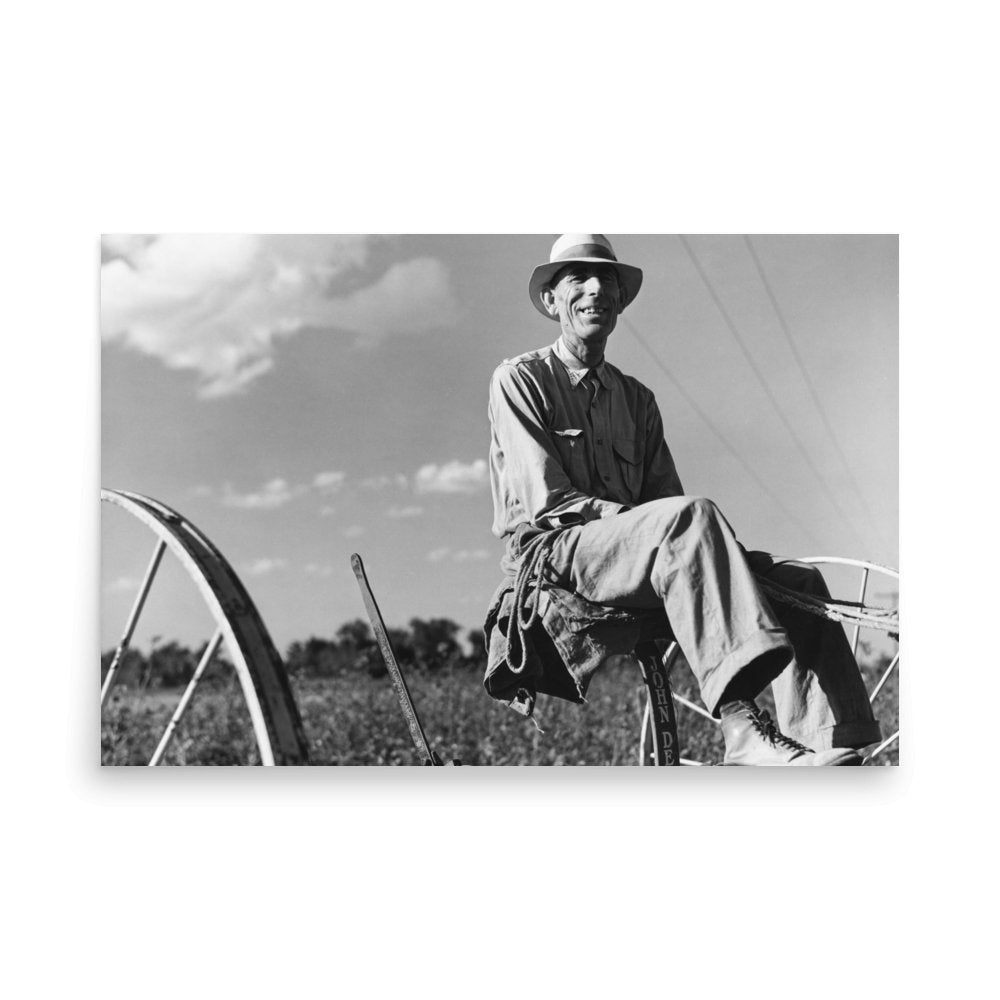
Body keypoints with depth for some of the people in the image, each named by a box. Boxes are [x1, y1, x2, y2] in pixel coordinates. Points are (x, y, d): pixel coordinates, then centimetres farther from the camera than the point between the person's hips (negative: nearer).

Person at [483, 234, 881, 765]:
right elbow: (546, 501, -8)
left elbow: (665, 497, 15)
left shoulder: (636, 398, 23)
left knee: (797, 580, -15)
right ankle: (742, 727, -44)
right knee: (689, 515, -35)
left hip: (642, 575, 6)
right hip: (552, 558, -6)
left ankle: (826, 749, -27)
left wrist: (727, 552, -8)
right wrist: (647, 522, -20)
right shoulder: (519, 379, 5)